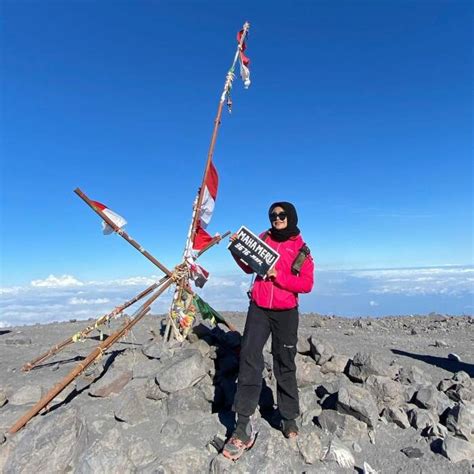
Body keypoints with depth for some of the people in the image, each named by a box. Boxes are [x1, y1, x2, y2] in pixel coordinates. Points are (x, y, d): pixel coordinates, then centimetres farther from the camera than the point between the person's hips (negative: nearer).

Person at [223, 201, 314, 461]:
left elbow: (306, 284, -8)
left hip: (286, 313, -1)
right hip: (258, 309, 2)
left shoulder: (301, 249, -1)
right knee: (249, 357, -11)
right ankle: (243, 425, -5)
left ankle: (289, 418, 28)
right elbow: (249, 267, 14)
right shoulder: (263, 239, 6)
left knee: (285, 365, 10)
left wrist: (278, 275, -19)